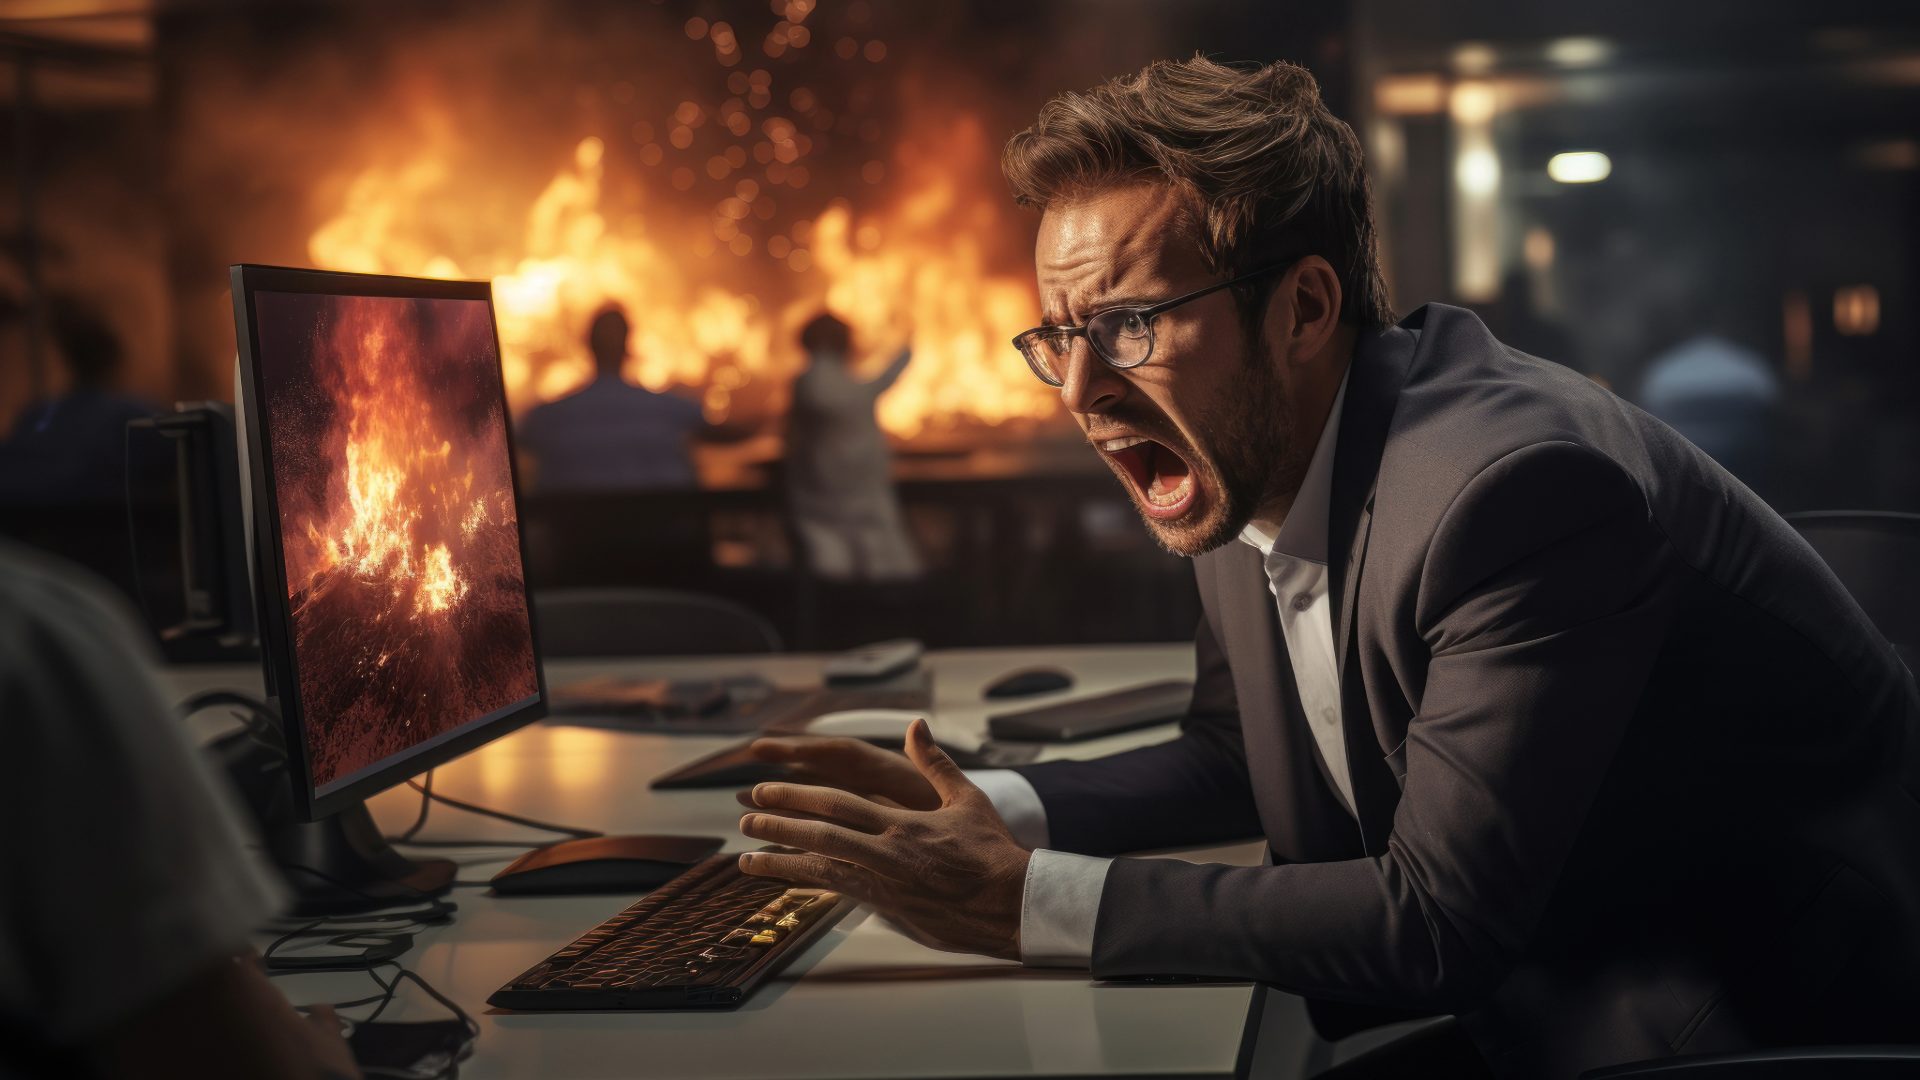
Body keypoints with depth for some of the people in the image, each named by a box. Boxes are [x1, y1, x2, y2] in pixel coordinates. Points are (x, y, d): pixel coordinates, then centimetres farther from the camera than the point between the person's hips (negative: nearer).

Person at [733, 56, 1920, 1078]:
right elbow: (1235, 758, 11)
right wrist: (981, 808, -6)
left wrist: (1023, 899, -27)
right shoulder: (1251, 472, -3)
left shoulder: (1518, 485, -29)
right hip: (1534, 980, 7)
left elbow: (1441, 919, -29)